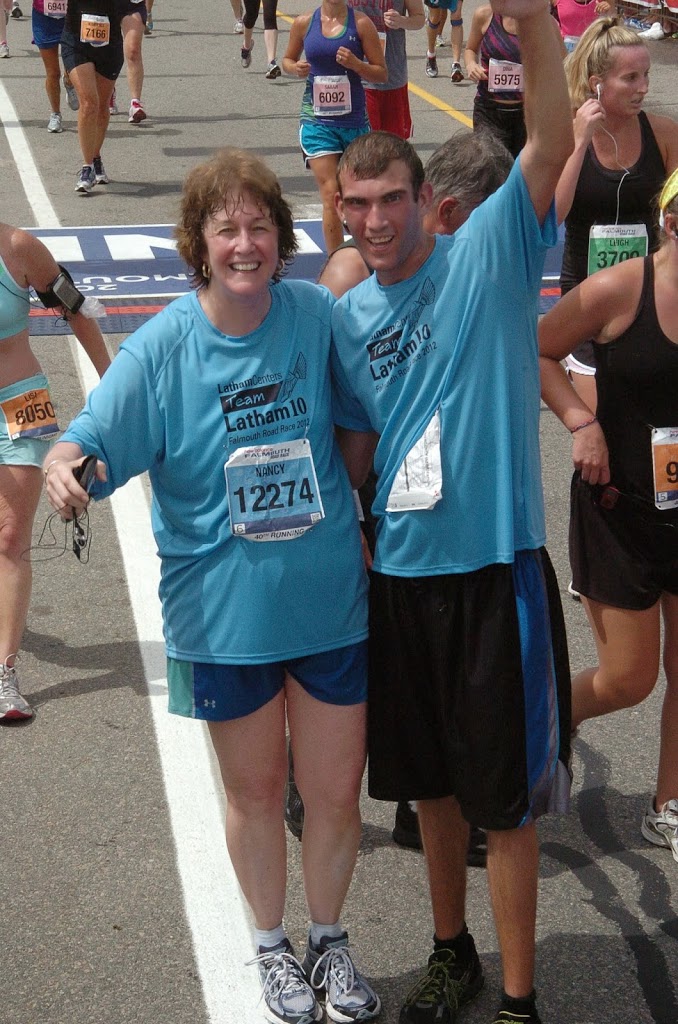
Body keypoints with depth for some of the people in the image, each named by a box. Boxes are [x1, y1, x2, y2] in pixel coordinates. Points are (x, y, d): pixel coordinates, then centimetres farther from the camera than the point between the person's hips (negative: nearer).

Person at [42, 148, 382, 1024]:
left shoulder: (318, 317, -7)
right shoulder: (162, 346, -11)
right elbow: (92, 437, -15)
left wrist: (372, 522, 7)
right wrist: (61, 464, -37)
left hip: (330, 600, 1)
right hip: (224, 614, -1)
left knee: (335, 792, 11)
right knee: (255, 792, 15)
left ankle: (329, 937, 38)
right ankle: (271, 945, 40)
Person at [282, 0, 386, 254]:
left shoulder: (361, 23, -3)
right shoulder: (304, 23, 1)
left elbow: (382, 73, 0)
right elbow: (288, 59, 17)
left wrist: (355, 64, -18)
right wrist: (296, 68, -6)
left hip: (354, 119, 1)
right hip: (317, 120, -1)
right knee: (331, 197, -10)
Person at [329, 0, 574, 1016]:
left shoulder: (488, 256, -8)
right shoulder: (348, 317, 6)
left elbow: (550, 145, -22)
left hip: (495, 569, -5)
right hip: (401, 574, 5)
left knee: (505, 797, 3)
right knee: (432, 781, 19)